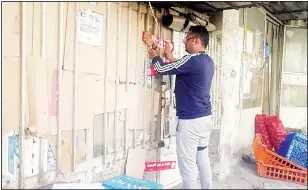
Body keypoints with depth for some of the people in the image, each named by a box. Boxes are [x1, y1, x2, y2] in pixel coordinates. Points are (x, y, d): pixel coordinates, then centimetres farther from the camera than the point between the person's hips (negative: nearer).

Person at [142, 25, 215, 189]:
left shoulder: (193, 59, -17)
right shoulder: (207, 61, 11)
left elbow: (160, 68, -12)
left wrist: (152, 46, 2)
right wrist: (170, 57, 28)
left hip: (190, 121, -9)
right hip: (205, 118, 10)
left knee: (188, 166, 1)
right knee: (203, 161, 19)